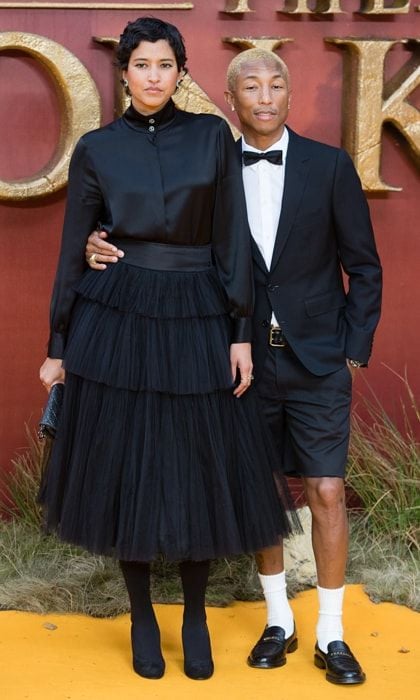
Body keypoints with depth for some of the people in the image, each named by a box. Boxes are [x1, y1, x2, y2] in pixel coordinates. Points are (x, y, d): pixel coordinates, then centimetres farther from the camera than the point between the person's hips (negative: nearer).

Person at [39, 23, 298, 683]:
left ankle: (195, 617, 25)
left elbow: (232, 240, 1)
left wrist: (241, 332, -4)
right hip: (118, 320, 0)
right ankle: (142, 615, 24)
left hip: (197, 322, 0)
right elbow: (72, 252, 5)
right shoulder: (96, 149, 3)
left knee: (201, 470, 5)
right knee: (126, 467, 5)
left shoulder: (212, 136, 4)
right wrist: (57, 347, 5)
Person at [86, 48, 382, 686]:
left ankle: (331, 635, 14)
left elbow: (363, 267, 2)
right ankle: (278, 621, 27)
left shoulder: (329, 165, -2)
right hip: (248, 359, 2)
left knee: (327, 493, -1)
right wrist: (109, 251, -13)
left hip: (317, 361, -2)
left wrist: (353, 352, -3)